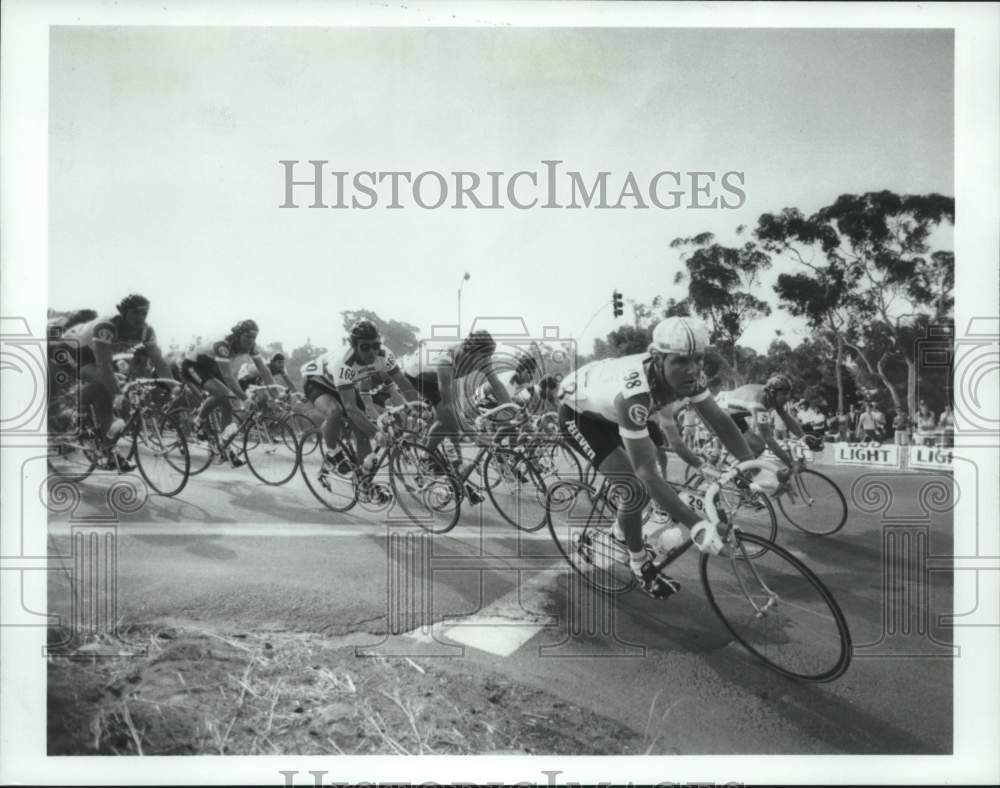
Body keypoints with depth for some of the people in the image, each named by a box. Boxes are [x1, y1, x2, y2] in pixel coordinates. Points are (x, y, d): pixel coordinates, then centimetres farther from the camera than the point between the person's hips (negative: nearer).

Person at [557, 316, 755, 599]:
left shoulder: (688, 375, -24)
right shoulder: (633, 394, -44)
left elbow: (719, 419, -12)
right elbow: (647, 473, -44)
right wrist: (696, 525, -46)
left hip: (609, 409, 7)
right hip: (578, 411, -7)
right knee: (637, 489, -14)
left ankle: (622, 533, 35)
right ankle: (640, 565, 10)